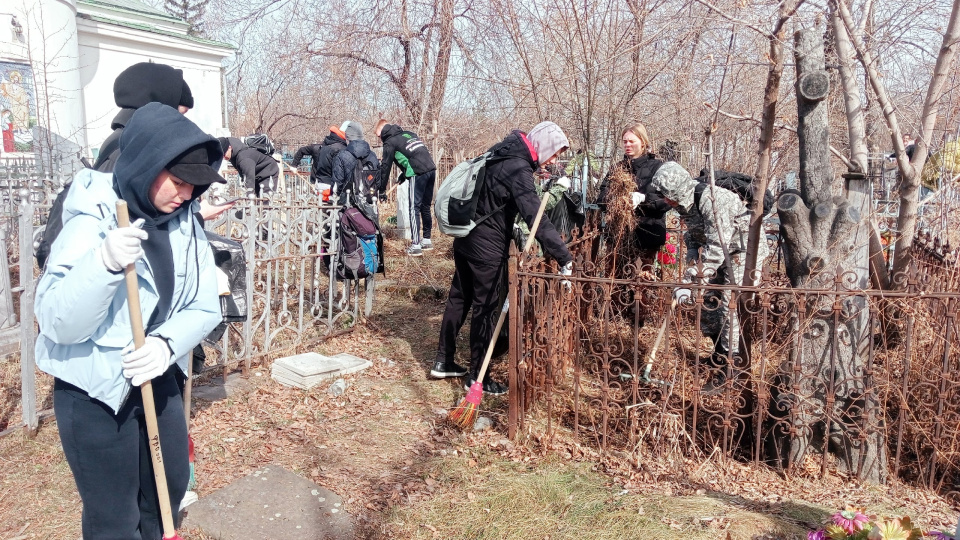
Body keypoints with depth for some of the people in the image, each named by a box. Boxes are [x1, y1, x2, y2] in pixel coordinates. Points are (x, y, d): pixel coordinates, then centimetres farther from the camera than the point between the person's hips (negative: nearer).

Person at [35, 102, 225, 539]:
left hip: (156, 377, 6)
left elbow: (204, 306, -3)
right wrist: (104, 262, -42)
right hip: (94, 388, -6)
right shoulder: (92, 220, -20)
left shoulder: (184, 221, -4)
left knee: (170, 486, 22)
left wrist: (167, 343, -22)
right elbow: (58, 323, -26)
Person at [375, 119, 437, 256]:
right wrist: (403, 175, 34)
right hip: (431, 169, 7)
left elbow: (385, 167, 6)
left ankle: (416, 246, -5)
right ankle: (426, 240, 24)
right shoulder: (408, 133, 24)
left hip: (418, 173, -7)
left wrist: (382, 190, 14)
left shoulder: (390, 142, 4)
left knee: (414, 208, -3)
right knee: (425, 207, 17)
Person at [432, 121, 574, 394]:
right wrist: (565, 258, -27)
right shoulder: (519, 169, -21)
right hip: (487, 246, -9)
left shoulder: (502, 154, 7)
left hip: (466, 238, 9)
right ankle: (476, 377, 12)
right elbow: (536, 219, -28)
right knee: (485, 308, 1)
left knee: (459, 298, 16)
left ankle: (443, 361, 28)